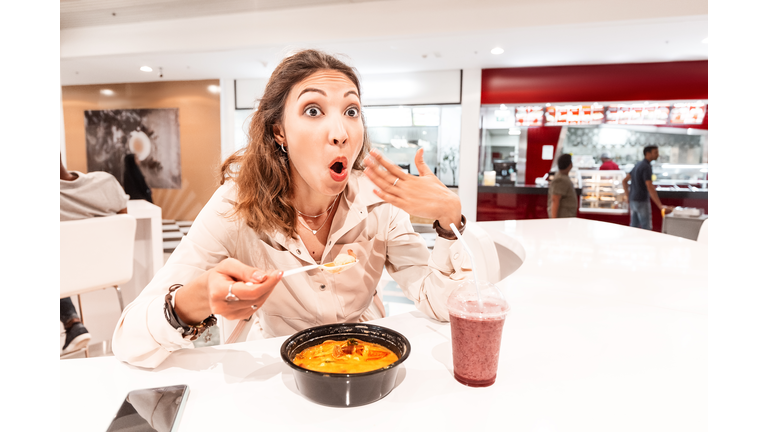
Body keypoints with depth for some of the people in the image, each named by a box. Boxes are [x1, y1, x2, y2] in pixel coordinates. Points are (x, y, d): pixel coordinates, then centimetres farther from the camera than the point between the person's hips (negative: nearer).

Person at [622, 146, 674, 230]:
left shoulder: (638, 165, 12)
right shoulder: (646, 167, -17)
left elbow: (624, 180, 18)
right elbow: (650, 188, -25)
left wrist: (627, 196, 20)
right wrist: (661, 206, -28)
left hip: (633, 200, 9)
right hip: (642, 201, -9)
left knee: (634, 226, 13)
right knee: (646, 228, -3)